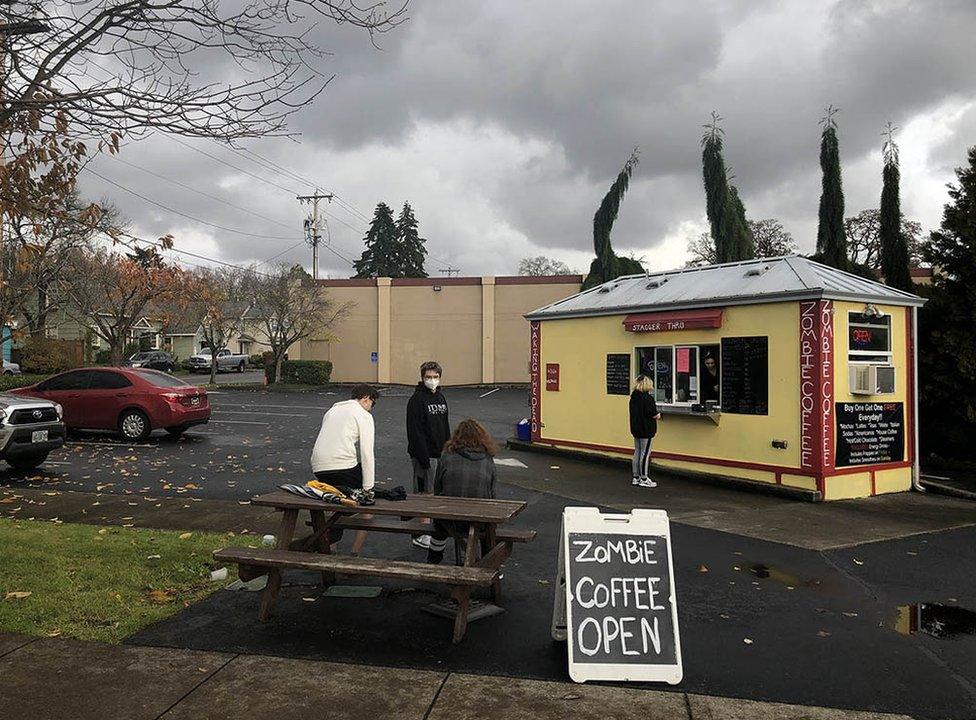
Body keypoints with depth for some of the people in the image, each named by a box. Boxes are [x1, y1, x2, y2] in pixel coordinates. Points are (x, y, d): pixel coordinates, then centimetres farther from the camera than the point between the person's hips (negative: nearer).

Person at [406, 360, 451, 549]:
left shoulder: (441, 398, 13)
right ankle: (421, 535, 1)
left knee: (435, 491, 13)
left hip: (440, 454, 8)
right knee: (424, 493, -4)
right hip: (424, 454, -8)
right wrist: (423, 458, -21)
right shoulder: (417, 400, -13)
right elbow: (415, 432, -17)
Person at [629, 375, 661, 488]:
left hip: (635, 429, 8)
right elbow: (653, 414, -21)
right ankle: (643, 479, 5)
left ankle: (636, 477, 21)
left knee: (637, 452, 14)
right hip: (646, 430, -8)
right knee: (645, 453, -1)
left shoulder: (633, 397, 7)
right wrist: (658, 415, 1)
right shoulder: (647, 398, -18)